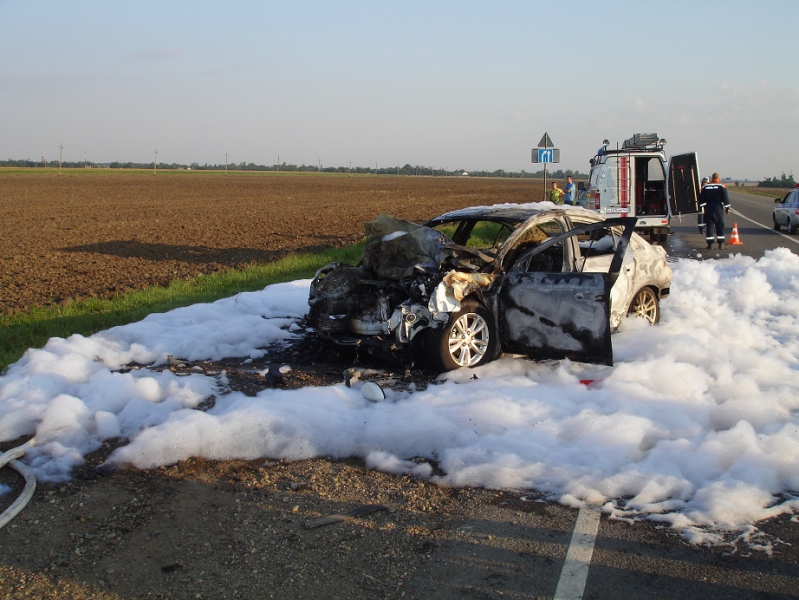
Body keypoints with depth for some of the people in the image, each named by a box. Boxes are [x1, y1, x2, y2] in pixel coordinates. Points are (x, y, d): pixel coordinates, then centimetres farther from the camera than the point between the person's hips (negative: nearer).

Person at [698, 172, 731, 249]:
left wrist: (703, 207, 15)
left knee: (709, 226, 5)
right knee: (720, 226, 7)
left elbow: (701, 199, 6)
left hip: (708, 209, 2)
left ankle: (710, 243, 1)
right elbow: (725, 198, -8)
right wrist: (727, 208, -1)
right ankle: (721, 244, 5)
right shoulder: (721, 186, -5)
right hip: (718, 208, -2)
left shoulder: (705, 187, 4)